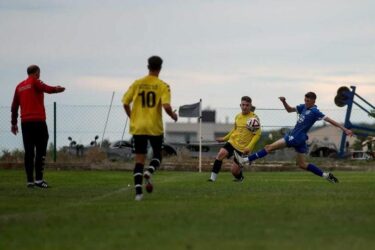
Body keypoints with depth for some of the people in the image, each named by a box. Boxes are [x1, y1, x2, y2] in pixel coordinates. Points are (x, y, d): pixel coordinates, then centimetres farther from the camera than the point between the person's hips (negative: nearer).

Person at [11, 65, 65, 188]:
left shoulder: (20, 86, 15)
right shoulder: (35, 82, -2)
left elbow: (14, 106, 17)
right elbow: (48, 89, -16)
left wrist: (14, 123, 22)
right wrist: (59, 89, 3)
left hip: (25, 122, 6)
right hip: (38, 121, -6)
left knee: (29, 152, 5)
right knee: (41, 151, -4)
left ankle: (30, 180, 1)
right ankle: (39, 179, -12)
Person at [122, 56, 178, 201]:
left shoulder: (137, 84, 3)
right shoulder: (163, 86, -6)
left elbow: (126, 103, 2)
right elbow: (166, 106, -17)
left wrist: (132, 117, 19)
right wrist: (173, 116, 3)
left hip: (138, 127, 2)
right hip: (155, 127, -2)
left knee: (139, 159, 6)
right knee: (157, 155, 19)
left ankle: (138, 191, -6)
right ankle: (149, 173, -13)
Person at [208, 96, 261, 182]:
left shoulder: (254, 118, -10)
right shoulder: (237, 116, 8)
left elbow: (257, 134, -11)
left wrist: (249, 147, -20)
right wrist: (225, 138, 24)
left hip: (243, 148, -4)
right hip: (233, 142, 4)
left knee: (235, 170, -6)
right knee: (221, 153, -25)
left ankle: (239, 178, 31)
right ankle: (213, 177, -22)